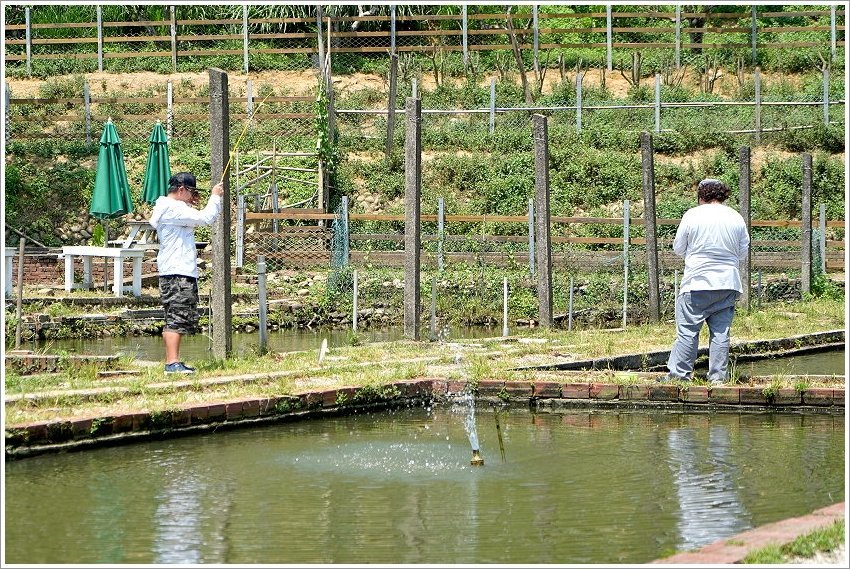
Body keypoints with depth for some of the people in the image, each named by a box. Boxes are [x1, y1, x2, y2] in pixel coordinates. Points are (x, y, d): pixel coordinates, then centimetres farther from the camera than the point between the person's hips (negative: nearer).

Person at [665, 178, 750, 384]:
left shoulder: (692, 215, -5)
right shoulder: (736, 218, 5)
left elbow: (678, 248, 3)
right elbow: (743, 251, 13)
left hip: (697, 283, -4)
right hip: (728, 284, 4)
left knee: (687, 330, 0)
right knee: (721, 331, 6)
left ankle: (679, 373, -1)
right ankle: (719, 376, 5)